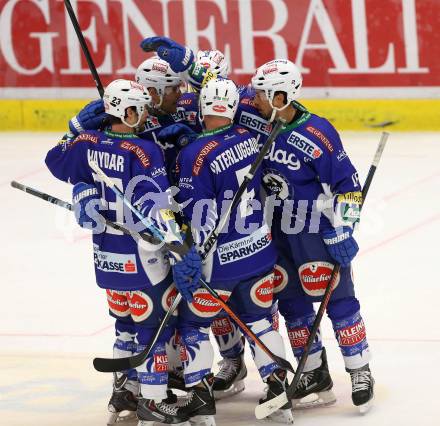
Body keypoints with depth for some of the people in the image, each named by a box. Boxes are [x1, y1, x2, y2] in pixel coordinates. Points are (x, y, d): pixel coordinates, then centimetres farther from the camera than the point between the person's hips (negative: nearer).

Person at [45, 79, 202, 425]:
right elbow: (155, 208, -25)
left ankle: (123, 394, 29)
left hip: (106, 255, 7)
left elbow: (57, 160, 17)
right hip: (141, 259, -7)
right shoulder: (144, 152, -20)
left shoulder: (87, 144, -1)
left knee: (127, 322, 22)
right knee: (155, 325, 5)